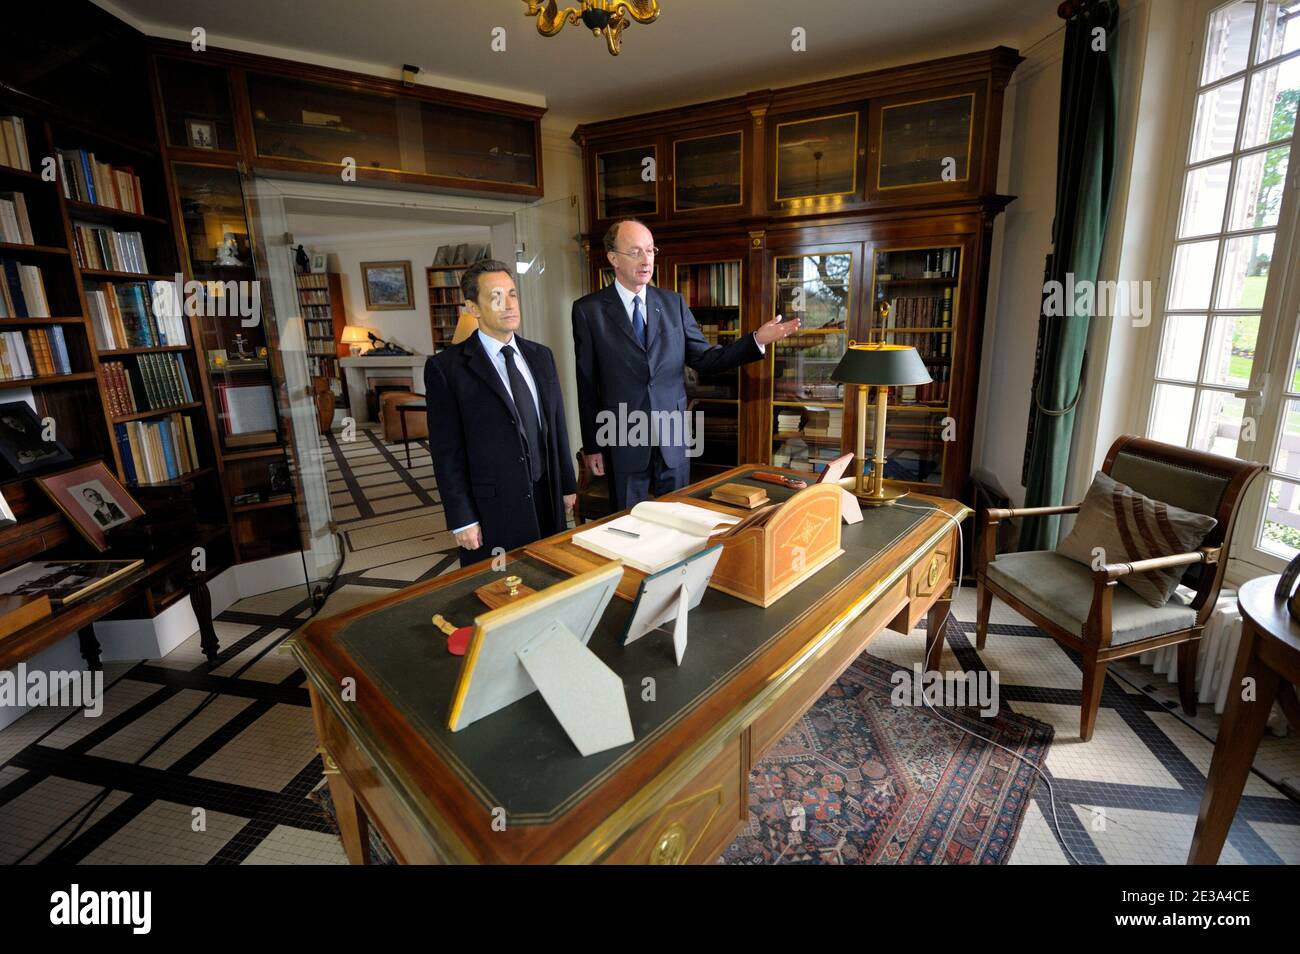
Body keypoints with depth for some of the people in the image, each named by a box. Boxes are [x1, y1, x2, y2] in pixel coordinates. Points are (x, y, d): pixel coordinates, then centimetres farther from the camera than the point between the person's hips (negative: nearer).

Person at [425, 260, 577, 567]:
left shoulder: (541, 356, 7)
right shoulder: (445, 368, -9)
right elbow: (446, 451, -9)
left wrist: (567, 485, 12)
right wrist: (462, 520, -10)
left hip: (547, 499, 5)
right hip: (491, 510, -4)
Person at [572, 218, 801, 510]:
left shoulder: (673, 303, 5)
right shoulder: (588, 310, -3)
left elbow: (704, 359, 4)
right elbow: (587, 384, -2)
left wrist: (757, 340, -9)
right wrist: (592, 445, 0)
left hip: (673, 440, 3)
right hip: (623, 442, -2)